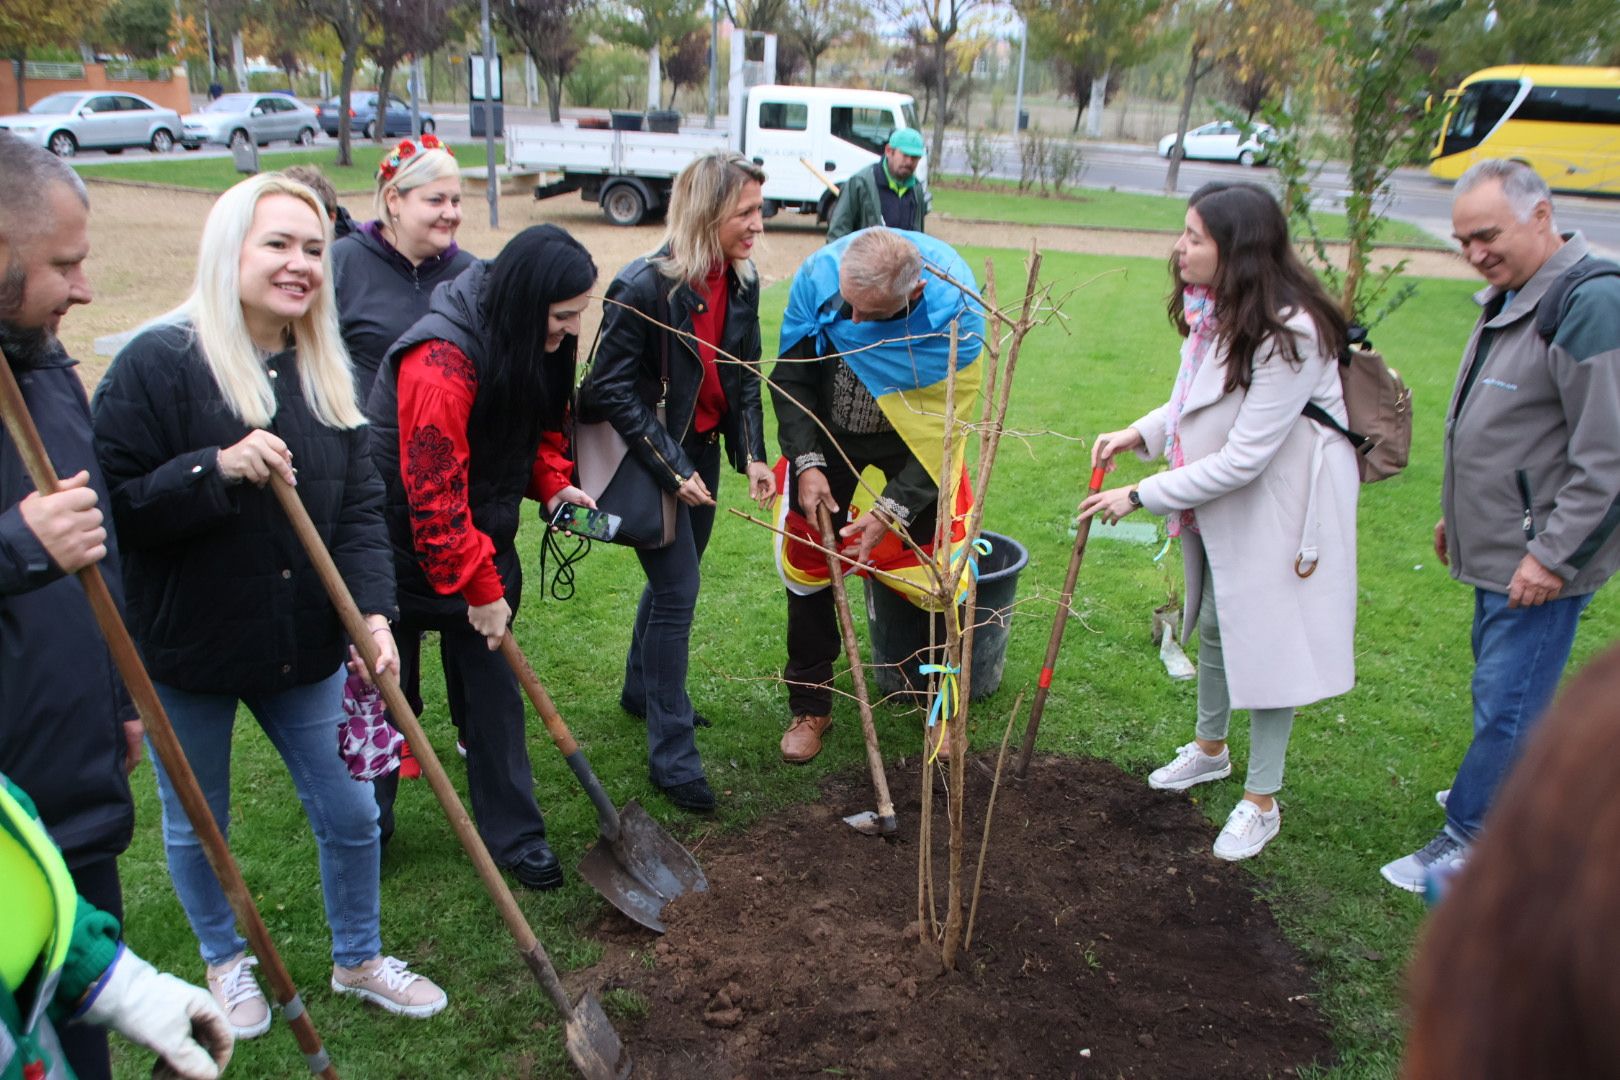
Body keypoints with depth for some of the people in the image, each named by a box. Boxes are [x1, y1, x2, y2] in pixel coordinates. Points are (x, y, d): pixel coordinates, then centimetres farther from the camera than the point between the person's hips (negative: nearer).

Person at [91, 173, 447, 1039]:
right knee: (197, 824, 17)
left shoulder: (325, 374, 0)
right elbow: (113, 505, -18)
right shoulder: (159, 361, -16)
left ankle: (359, 959, 38)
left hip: (303, 644, 4)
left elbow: (360, 506, -3)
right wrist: (218, 470, -32)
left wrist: (373, 612, -16)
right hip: (186, 650, -4)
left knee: (350, 813, 13)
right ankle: (225, 958, 45)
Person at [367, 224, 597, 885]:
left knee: (492, 682, 8)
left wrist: (553, 484, -7)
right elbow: (434, 496, -28)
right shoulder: (441, 360, -30)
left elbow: (541, 423, 12)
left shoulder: (538, 344, -5)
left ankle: (512, 832, 18)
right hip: (408, 541, -6)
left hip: (485, 532, 6)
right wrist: (480, 589, -22)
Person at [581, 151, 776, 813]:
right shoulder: (643, 287, -22)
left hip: (702, 448, 7)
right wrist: (671, 468, -20)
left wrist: (752, 455, -2)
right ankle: (672, 754, 2)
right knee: (677, 592, -8)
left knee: (675, 577, 19)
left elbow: (744, 376, 8)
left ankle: (642, 691, 43)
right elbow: (614, 391, -19)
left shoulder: (742, 283, -1)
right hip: (646, 454, -7)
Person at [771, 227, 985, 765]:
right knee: (806, 561, 2)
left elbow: (945, 428, -25)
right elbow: (791, 377, -13)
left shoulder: (955, 311, -32)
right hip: (828, 432, 2)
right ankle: (810, 707, 18)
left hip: (915, 437, -2)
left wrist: (891, 509, -30)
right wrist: (806, 462, -21)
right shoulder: (817, 276, -27)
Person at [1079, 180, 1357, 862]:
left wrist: (1140, 496, -24)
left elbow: (1241, 459, -29)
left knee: (1266, 642, 3)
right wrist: (1138, 434, -5)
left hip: (1275, 508, -8)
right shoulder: (1215, 312, -3)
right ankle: (1209, 749, 47)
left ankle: (1261, 803, 21)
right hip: (1220, 505, 9)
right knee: (1213, 626, 22)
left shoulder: (1288, 334, -30)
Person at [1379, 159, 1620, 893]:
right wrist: (1456, 513, 23)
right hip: (1497, 543, 9)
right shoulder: (1509, 297, 11)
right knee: (1504, 686, 21)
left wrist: (1555, 554, -20)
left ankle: (1469, 838, 10)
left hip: (1541, 559, -9)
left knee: (1507, 701, -1)